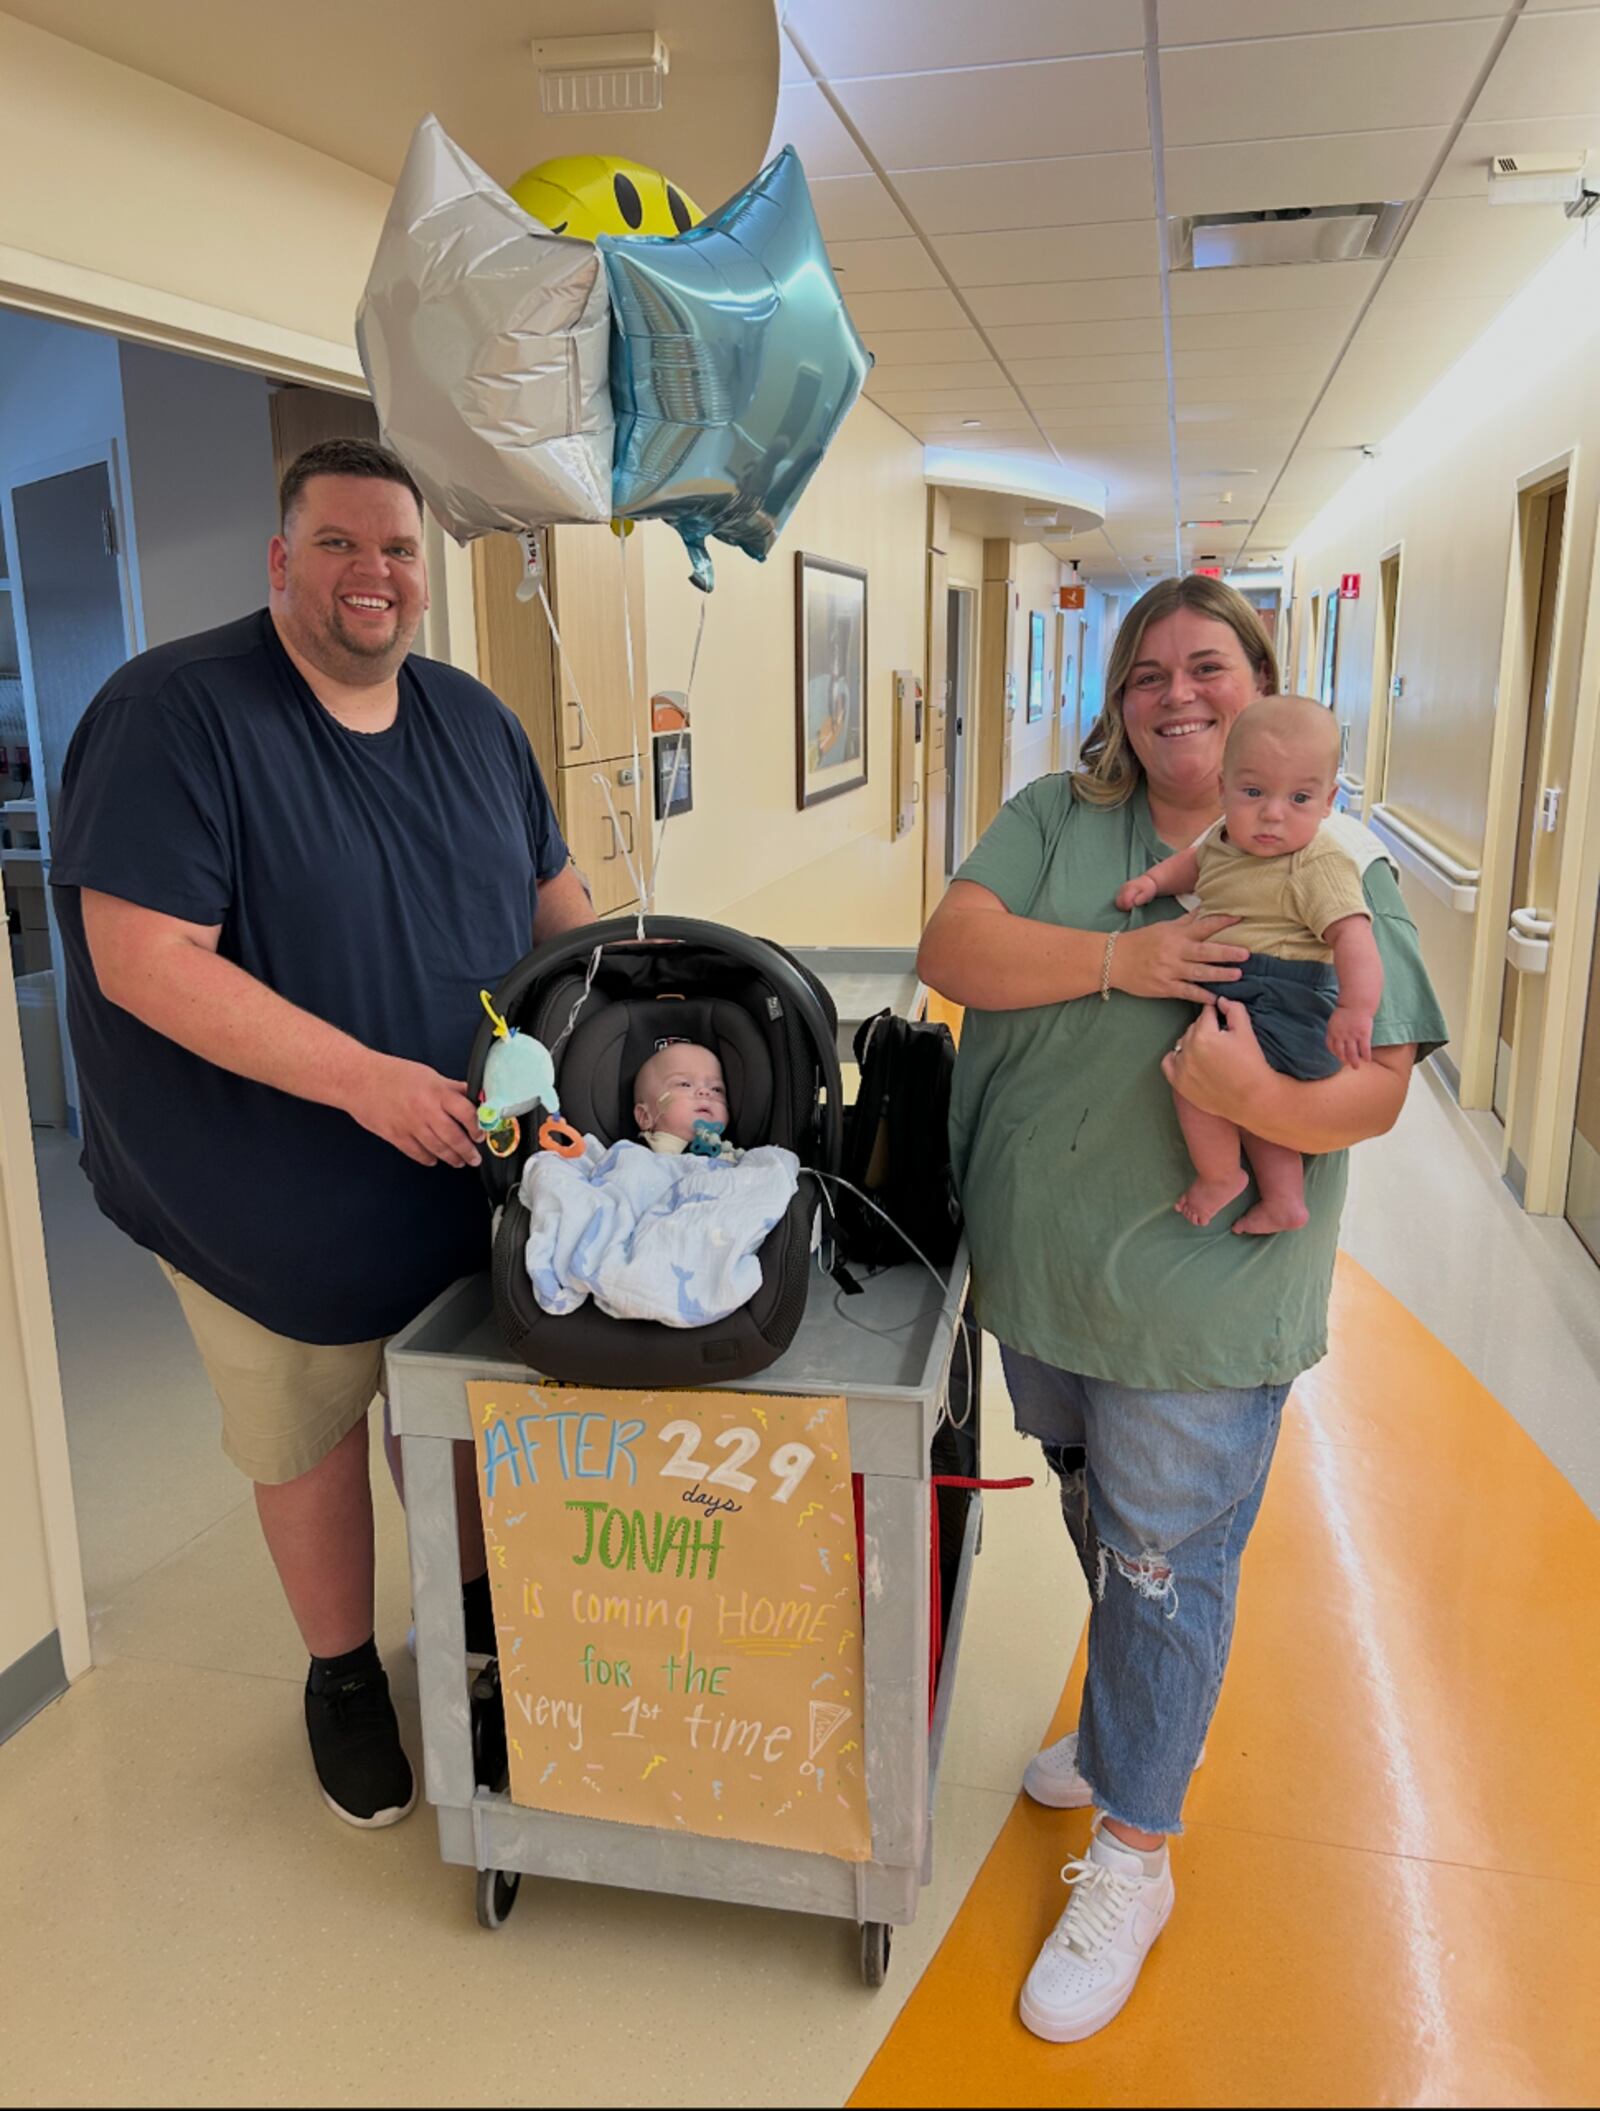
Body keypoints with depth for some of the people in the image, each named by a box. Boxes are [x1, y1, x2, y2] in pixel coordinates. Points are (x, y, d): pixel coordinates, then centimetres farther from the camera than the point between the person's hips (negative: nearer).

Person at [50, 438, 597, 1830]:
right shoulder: (176, 712, -18)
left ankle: (485, 1605, 47)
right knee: (310, 1435, 15)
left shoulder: (474, 721, 2)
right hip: (273, 1188, -5)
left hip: (479, 1164, 5)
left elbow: (557, 900, 10)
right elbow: (143, 960, -25)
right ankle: (344, 1675, 39)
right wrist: (364, 1077, -30)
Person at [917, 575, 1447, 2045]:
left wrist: (1259, 1097, -31)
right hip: (1040, 1267, 4)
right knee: (1102, 1529, 23)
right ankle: (1137, 1732, 50)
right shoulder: (1057, 820, 2)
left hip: (1200, 1298, -3)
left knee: (1163, 1566, 8)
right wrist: (1116, 960, -25)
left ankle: (1131, 1855, 29)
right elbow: (950, 948, -12)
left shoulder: (1335, 872, -5)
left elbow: (1378, 1091, -10)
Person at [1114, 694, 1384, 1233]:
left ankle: (1218, 1174, 3)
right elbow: (1195, 860, 31)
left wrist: (1356, 1009, -41)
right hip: (1238, 999, 10)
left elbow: (1351, 933, -27)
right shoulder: (1229, 837, 9)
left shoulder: (1319, 866, -16)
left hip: (1284, 1004, -10)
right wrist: (1154, 879, 11)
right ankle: (1283, 1199, 36)